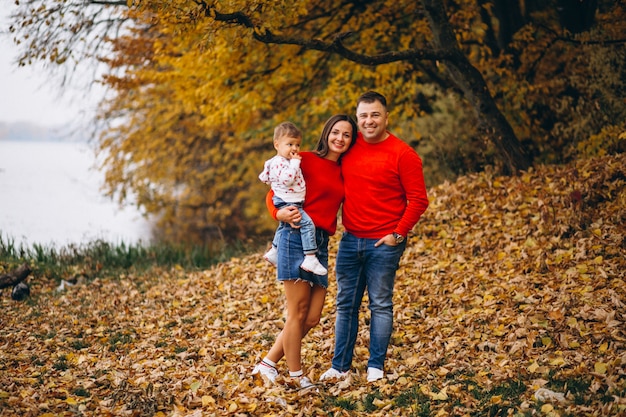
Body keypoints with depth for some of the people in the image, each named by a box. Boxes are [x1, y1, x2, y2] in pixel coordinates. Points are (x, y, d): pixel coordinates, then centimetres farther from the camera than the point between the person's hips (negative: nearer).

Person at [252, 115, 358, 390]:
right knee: (298, 313, -4)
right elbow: (274, 194, -3)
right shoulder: (306, 160, -2)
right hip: (297, 236, -7)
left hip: (321, 242, 7)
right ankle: (296, 376, 6)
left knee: (312, 318, 6)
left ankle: (267, 364, 16)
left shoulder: (343, 173, 17)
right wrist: (280, 214, -23)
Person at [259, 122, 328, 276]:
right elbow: (287, 178, -34)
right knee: (307, 224, -22)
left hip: (291, 203, 11)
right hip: (287, 203, -11)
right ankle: (310, 259, -25)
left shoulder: (288, 160, 14)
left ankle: (274, 251, 47)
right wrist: (295, 163, -25)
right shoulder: (279, 162, -19)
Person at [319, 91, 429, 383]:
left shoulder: (402, 154, -10)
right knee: (345, 304, 9)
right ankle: (340, 365, 17)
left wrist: (398, 234, -12)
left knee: (380, 305, 3)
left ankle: (376, 366, 12)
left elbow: (418, 201, -9)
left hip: (384, 244, -5)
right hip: (350, 240, 5)